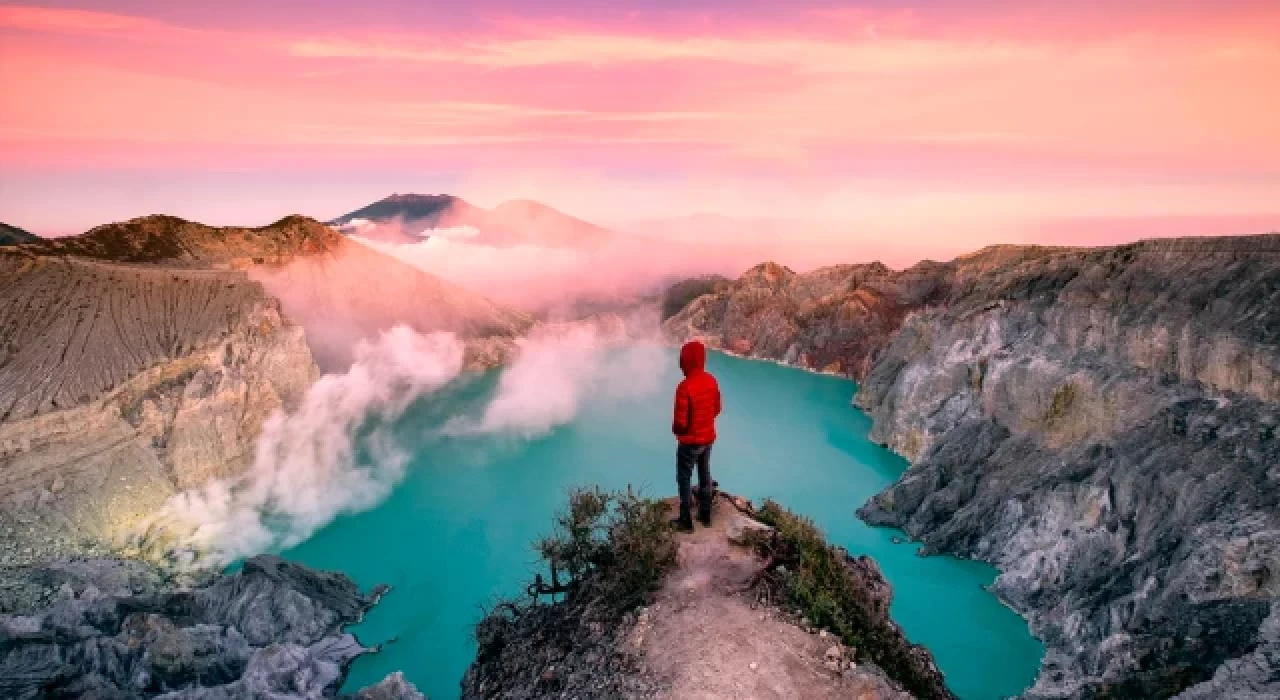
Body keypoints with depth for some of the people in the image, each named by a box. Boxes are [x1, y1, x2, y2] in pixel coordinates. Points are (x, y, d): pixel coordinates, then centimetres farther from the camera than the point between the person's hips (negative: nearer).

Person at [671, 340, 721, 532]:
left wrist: (675, 429, -2)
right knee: (705, 475, 21)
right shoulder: (712, 381, -5)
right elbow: (717, 409, 7)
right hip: (708, 438, 7)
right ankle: (705, 514, 34)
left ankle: (686, 521, 18)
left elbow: (680, 422, -23)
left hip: (690, 441, -7)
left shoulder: (684, 387, -28)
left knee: (684, 480, 9)